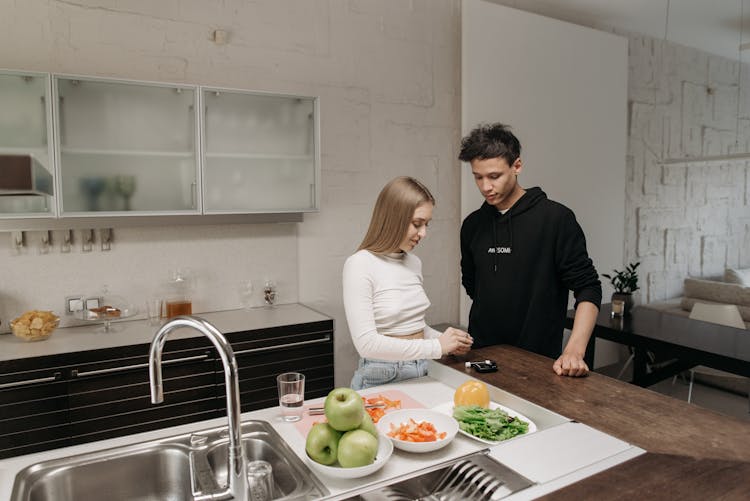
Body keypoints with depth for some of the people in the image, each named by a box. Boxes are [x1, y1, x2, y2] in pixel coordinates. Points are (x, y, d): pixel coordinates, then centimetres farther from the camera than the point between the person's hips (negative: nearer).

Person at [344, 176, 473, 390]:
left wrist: (447, 341, -1)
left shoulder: (414, 263, 7)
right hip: (382, 378, -5)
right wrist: (437, 347, -18)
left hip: (421, 373, 5)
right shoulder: (360, 265, -13)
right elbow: (366, 343, -20)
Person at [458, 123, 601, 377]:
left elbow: (587, 288, -12)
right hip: (480, 356, 4)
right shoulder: (472, 224, 4)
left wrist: (574, 350, -24)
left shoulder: (556, 218, -11)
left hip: (538, 361, -4)